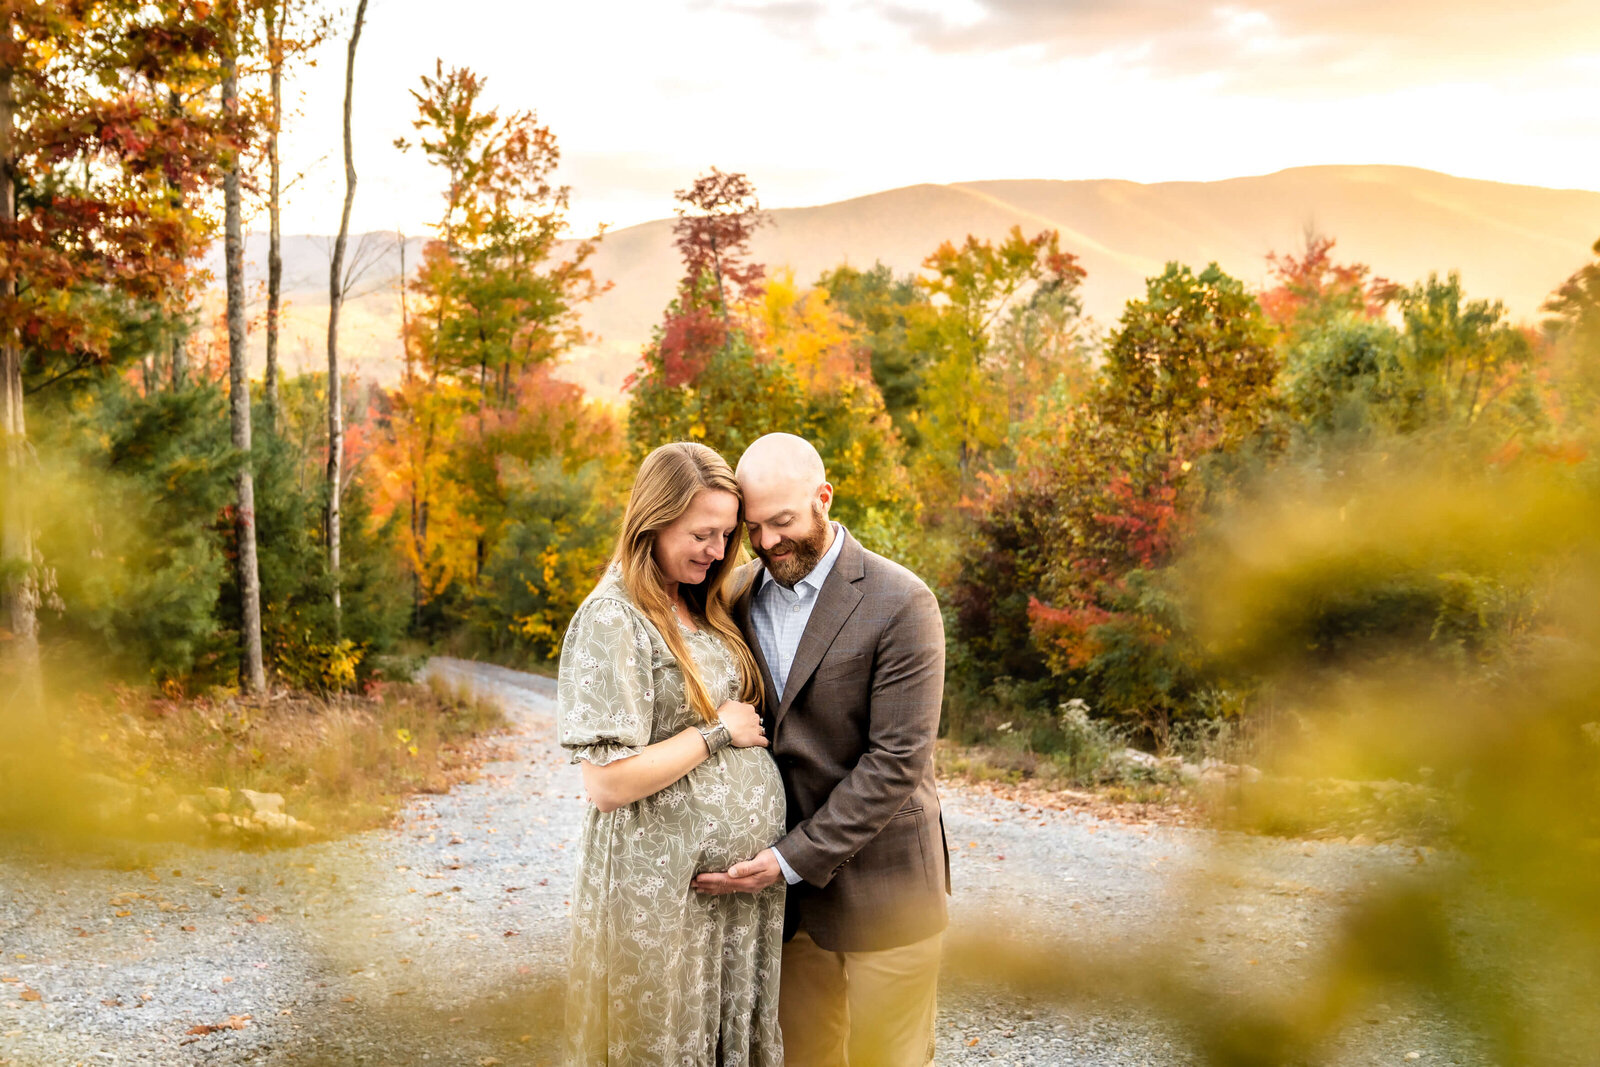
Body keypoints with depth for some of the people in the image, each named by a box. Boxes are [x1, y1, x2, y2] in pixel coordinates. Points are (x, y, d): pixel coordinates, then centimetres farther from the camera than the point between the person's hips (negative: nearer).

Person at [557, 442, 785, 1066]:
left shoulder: (706, 610, 8)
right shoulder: (612, 620, -16)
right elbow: (607, 784, -21)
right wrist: (718, 734, -13)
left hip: (744, 883, 7)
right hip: (661, 894, -7)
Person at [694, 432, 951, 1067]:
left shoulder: (901, 604, -14)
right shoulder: (740, 596, 4)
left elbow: (896, 760, -17)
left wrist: (794, 858, -19)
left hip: (878, 883, -4)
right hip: (780, 879, 5)